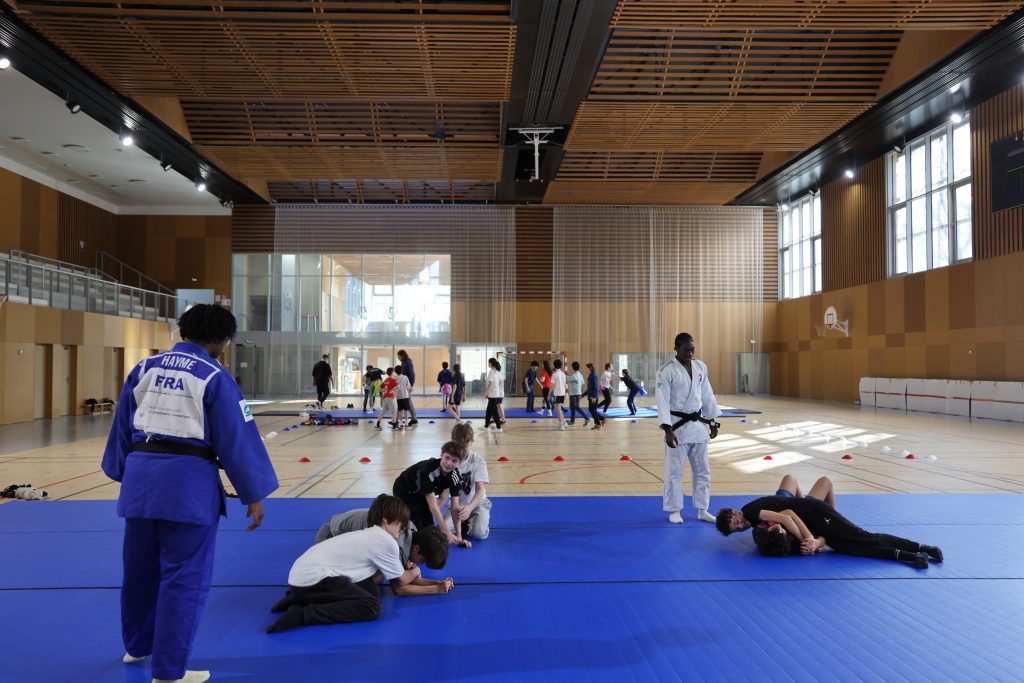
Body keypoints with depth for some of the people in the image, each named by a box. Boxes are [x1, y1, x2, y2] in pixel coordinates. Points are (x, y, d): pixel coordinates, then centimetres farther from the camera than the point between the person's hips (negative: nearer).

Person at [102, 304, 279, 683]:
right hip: (188, 482, -6)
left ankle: (136, 646, 44)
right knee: (184, 577, 5)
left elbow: (122, 428, 16)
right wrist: (253, 494, -1)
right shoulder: (214, 377, -8)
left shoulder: (144, 368, 8)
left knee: (140, 568, 23)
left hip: (140, 477, 7)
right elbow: (237, 439, -8)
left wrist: (124, 472, 29)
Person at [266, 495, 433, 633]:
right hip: (314, 579, -10)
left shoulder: (371, 535, 21)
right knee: (372, 607, -15)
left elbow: (373, 576, 23)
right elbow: (402, 580, 9)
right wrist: (415, 571, 29)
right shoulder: (387, 542, -5)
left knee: (371, 591, 12)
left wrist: (406, 570, 26)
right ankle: (302, 614, -18)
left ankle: (299, 599, 12)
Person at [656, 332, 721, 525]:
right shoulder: (667, 370, -13)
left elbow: (707, 395, 12)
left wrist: (712, 422, 13)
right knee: (674, 470, 3)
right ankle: (674, 510, 17)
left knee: (702, 470, 12)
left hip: (698, 425, 6)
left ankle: (702, 510, 25)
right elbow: (663, 402, -16)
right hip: (678, 425, -5)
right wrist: (668, 431, -21)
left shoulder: (701, 367, 4)